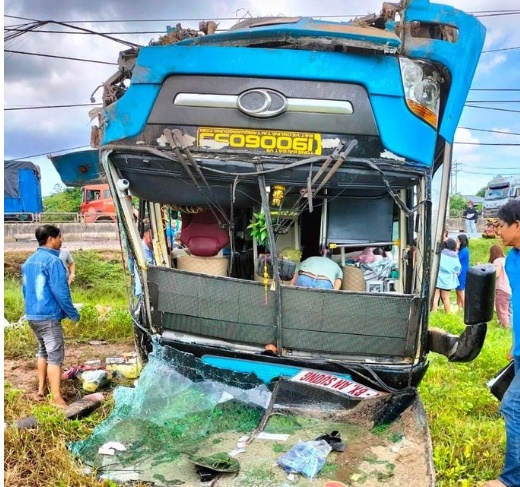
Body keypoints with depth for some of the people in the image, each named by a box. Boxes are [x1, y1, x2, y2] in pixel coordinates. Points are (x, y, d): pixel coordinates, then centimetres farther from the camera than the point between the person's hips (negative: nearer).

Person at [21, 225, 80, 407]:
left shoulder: (29, 261, 12)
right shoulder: (53, 261, -17)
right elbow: (60, 291, -19)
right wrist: (73, 313, -10)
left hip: (32, 315, 9)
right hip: (49, 316, -9)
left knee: (43, 352, 22)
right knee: (55, 356, -6)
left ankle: (41, 389, 29)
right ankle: (57, 399, -6)